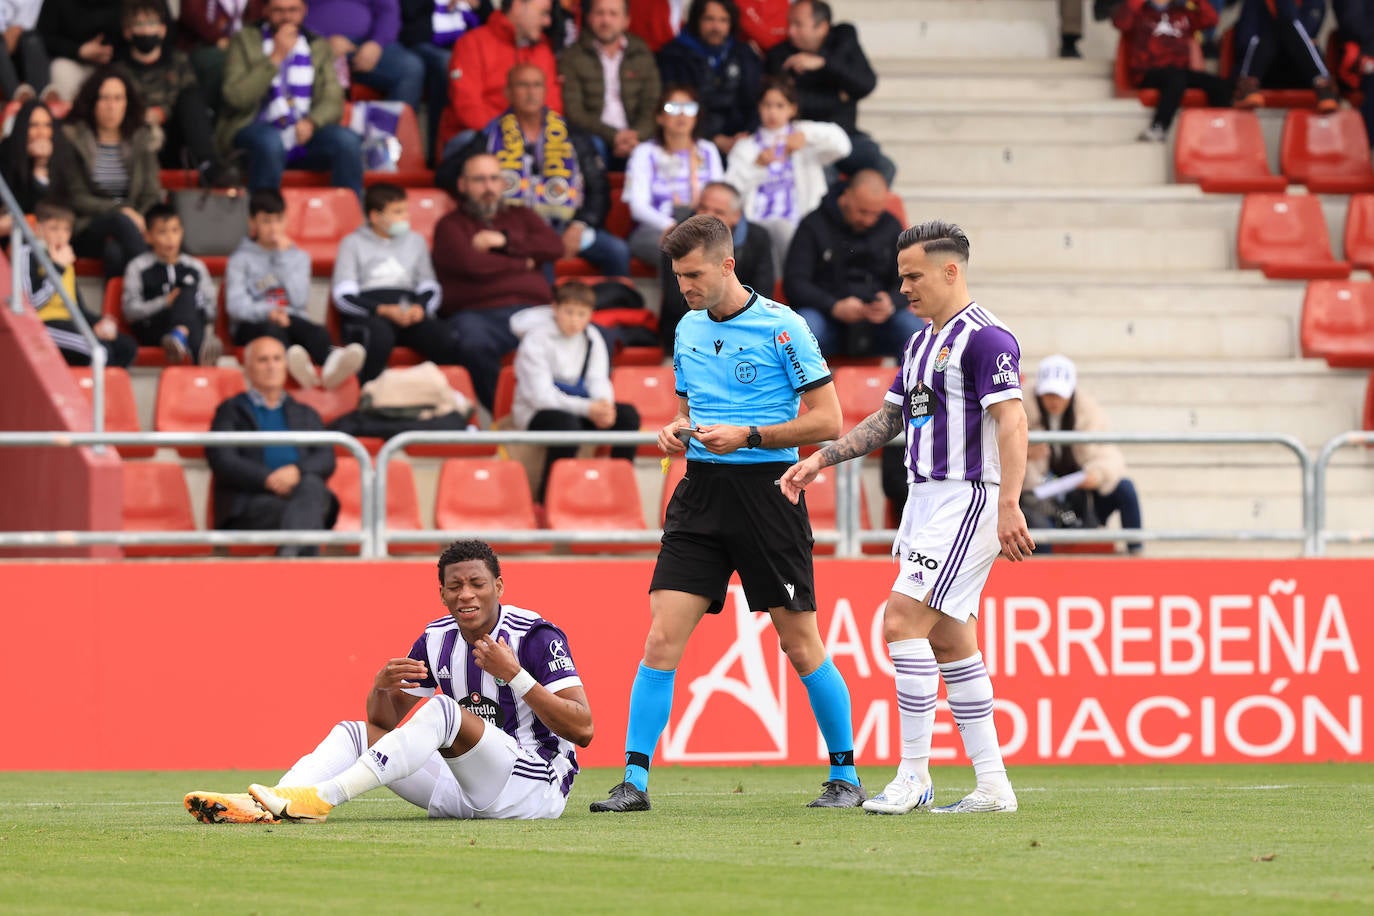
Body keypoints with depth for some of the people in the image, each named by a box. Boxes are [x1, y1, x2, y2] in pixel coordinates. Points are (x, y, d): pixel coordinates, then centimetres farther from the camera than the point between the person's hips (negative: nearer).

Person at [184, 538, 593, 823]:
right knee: (354, 733, -3)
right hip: (465, 790, 7)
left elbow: (583, 729, -18)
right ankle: (258, 806, -29)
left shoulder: (537, 636, -11)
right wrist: (383, 687, -11)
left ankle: (320, 798, -38)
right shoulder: (436, 640, 8)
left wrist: (514, 675, -26)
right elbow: (384, 722, 13)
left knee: (443, 711, -30)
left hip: (535, 787, -7)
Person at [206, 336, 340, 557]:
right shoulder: (230, 412, 22)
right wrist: (267, 479, -14)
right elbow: (221, 461, 4)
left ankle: (290, 553, -62)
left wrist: (298, 471, -10)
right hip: (251, 502, -2)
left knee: (311, 485, -37)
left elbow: (326, 460, 15)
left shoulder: (306, 414, 33)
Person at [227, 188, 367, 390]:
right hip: (252, 325, -3)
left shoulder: (298, 257, 22)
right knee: (273, 330, -41)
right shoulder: (241, 259, 13)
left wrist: (283, 257, 3)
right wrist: (267, 312, -25)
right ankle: (292, 361, -79)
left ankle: (331, 365, -72)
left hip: (292, 319, 3)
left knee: (318, 333, -34)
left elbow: (299, 300, 3)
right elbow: (235, 305, -4)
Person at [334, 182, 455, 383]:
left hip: (410, 312, 3)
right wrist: (383, 310, -13)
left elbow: (430, 289, 18)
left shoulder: (415, 241, 25)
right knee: (379, 335, -40)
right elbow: (343, 296, 2)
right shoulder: (353, 244, 12)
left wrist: (420, 307, -6)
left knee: (443, 337, -29)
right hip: (366, 315, -3)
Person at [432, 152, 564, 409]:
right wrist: (522, 264, 8)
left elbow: (555, 247, 11)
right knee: (474, 344, -41)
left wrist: (505, 241, 4)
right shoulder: (450, 225, 16)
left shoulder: (521, 217, 30)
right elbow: (471, 264, -4)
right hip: (478, 313, -3)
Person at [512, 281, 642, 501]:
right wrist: (587, 408, -31)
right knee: (567, 424, -39)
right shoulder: (536, 340, -14)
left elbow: (598, 381, -1)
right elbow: (541, 395, -21)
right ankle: (545, 497, -29)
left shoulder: (592, 338, 5)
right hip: (535, 414, -6)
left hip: (578, 410, 6)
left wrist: (604, 404, -27)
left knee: (628, 415, -15)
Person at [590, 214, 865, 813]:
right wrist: (677, 431, 2)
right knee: (662, 638, -6)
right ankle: (634, 781, -5)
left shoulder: (782, 327, -7)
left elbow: (827, 420, -8)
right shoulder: (688, 330, 12)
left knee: (801, 644, 0)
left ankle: (844, 775, 15)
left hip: (768, 489, -5)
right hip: (701, 491, 5)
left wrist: (748, 437, -16)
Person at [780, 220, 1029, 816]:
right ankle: (993, 785, 9)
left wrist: (1009, 505, -28)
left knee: (903, 619, -16)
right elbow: (888, 419, 26)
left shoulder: (985, 337, -11)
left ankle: (914, 774, -13)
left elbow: (1011, 419, -19)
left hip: (968, 498, -10)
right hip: (925, 498, 10)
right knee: (948, 638, 8)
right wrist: (820, 460, 18)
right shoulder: (920, 342, 18)